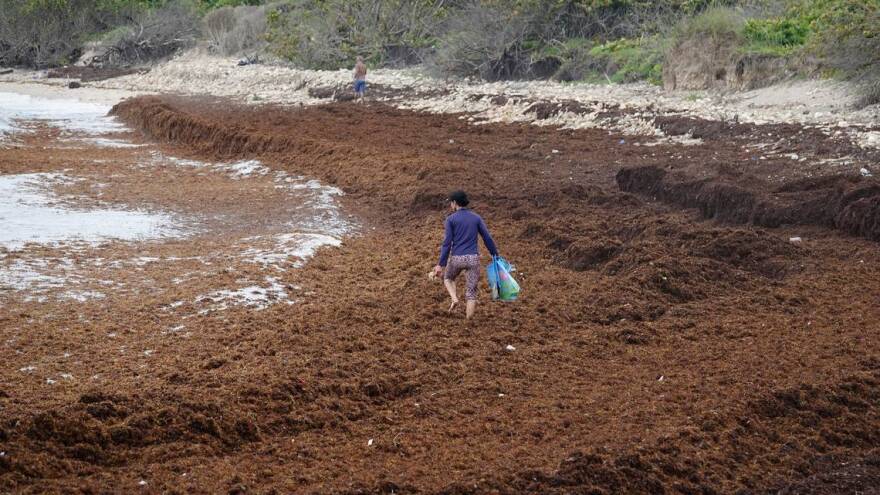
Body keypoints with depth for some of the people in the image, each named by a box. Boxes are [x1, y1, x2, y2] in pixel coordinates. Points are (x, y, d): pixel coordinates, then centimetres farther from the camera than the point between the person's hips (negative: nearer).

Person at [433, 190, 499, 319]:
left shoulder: (451, 219, -3)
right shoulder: (476, 218, 7)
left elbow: (447, 243, -9)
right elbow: (487, 239, 4)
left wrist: (441, 265, -8)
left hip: (457, 258, -2)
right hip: (473, 259, 2)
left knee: (448, 278, 30)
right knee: (471, 292, 8)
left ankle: (454, 299, 5)